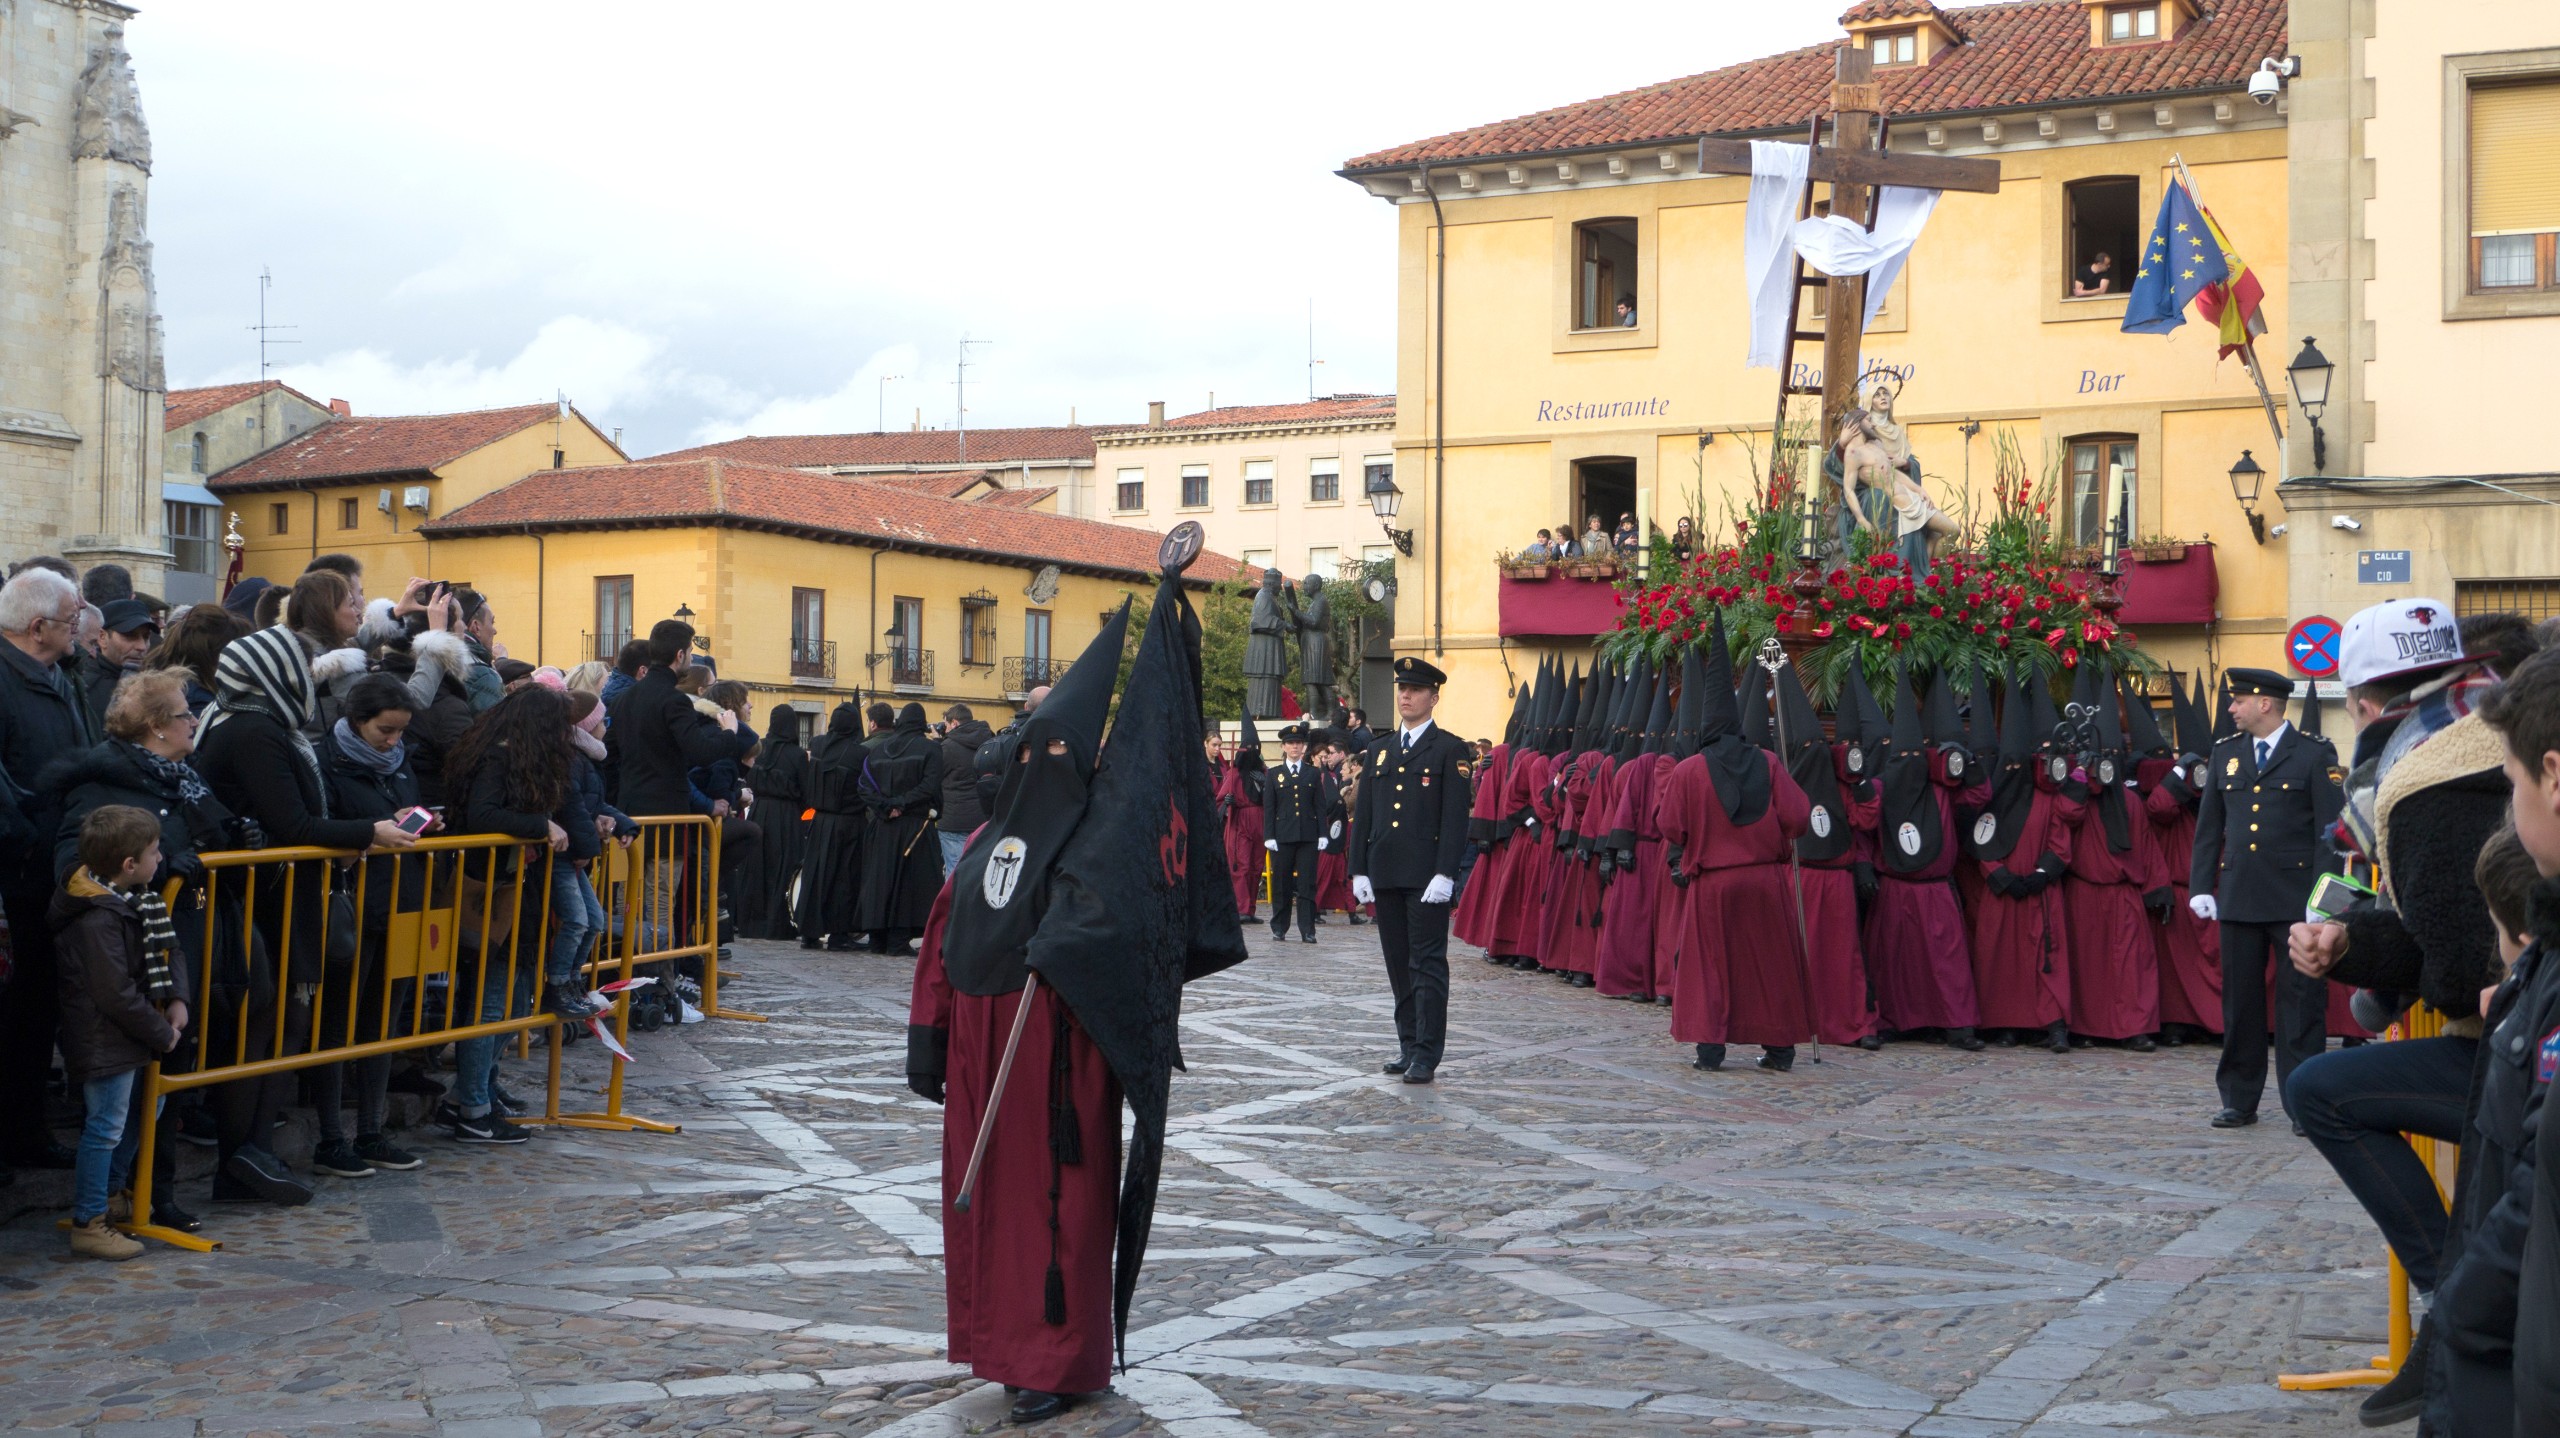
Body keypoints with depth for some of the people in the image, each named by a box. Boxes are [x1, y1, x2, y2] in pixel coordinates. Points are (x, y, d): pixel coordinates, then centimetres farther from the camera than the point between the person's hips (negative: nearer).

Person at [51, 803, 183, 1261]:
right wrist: (161, 1034, -16)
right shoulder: (97, 919, -25)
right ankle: (88, 1224, 7)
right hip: (104, 1045, -10)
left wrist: (177, 999, -3)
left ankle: (113, 1195, 40)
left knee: (134, 1118, 23)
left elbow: (165, 952, 14)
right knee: (106, 1127, -3)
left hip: (133, 1038, 10)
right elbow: (115, 995, -25)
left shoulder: (136, 901, 6)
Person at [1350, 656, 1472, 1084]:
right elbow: (1363, 816, 15)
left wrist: (1445, 874, -16)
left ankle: (1427, 1054, -4)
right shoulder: (1380, 751, 16)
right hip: (1386, 873, 6)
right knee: (1398, 965, 10)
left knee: (1428, 964, -5)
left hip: (1427, 876, -6)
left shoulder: (1450, 750, -1)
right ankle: (1408, 1045, 18)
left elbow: (1455, 817, -8)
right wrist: (1359, 870, 7)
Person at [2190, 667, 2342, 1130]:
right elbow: (2208, 827, 13)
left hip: (2295, 896, -4)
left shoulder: (2315, 754, -2)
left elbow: (2330, 827, -5)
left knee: (2301, 1002, 0)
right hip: (2238, 896, 4)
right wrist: (2201, 887, 6)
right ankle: (2239, 1101, 15)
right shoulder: (2225, 754, 11)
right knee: (2240, 1002, 8)